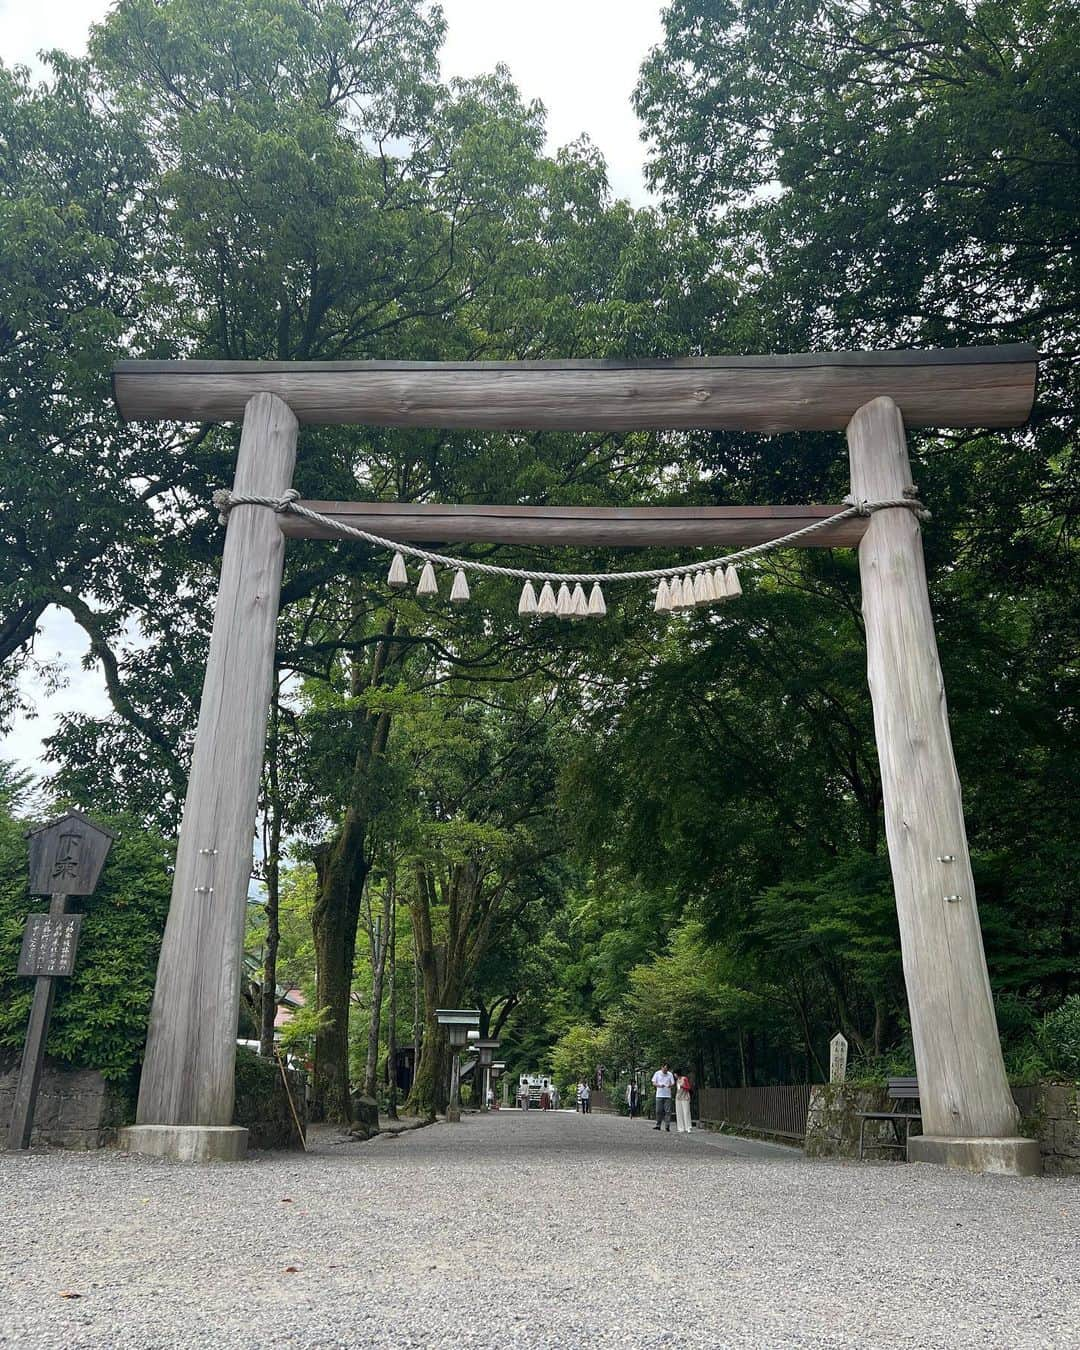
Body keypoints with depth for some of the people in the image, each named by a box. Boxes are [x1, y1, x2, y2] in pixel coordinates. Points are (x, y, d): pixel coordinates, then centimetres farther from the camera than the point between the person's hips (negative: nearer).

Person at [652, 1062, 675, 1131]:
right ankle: (658, 1125, 12)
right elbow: (653, 1083, 2)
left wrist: (670, 1085, -20)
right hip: (659, 1095, 0)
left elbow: (673, 1083, 3)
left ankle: (667, 1126, -2)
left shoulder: (670, 1074, 5)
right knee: (659, 1111, 1)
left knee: (668, 1111, -5)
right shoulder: (657, 1073, 3)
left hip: (668, 1095, 0)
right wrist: (659, 1085, -17)